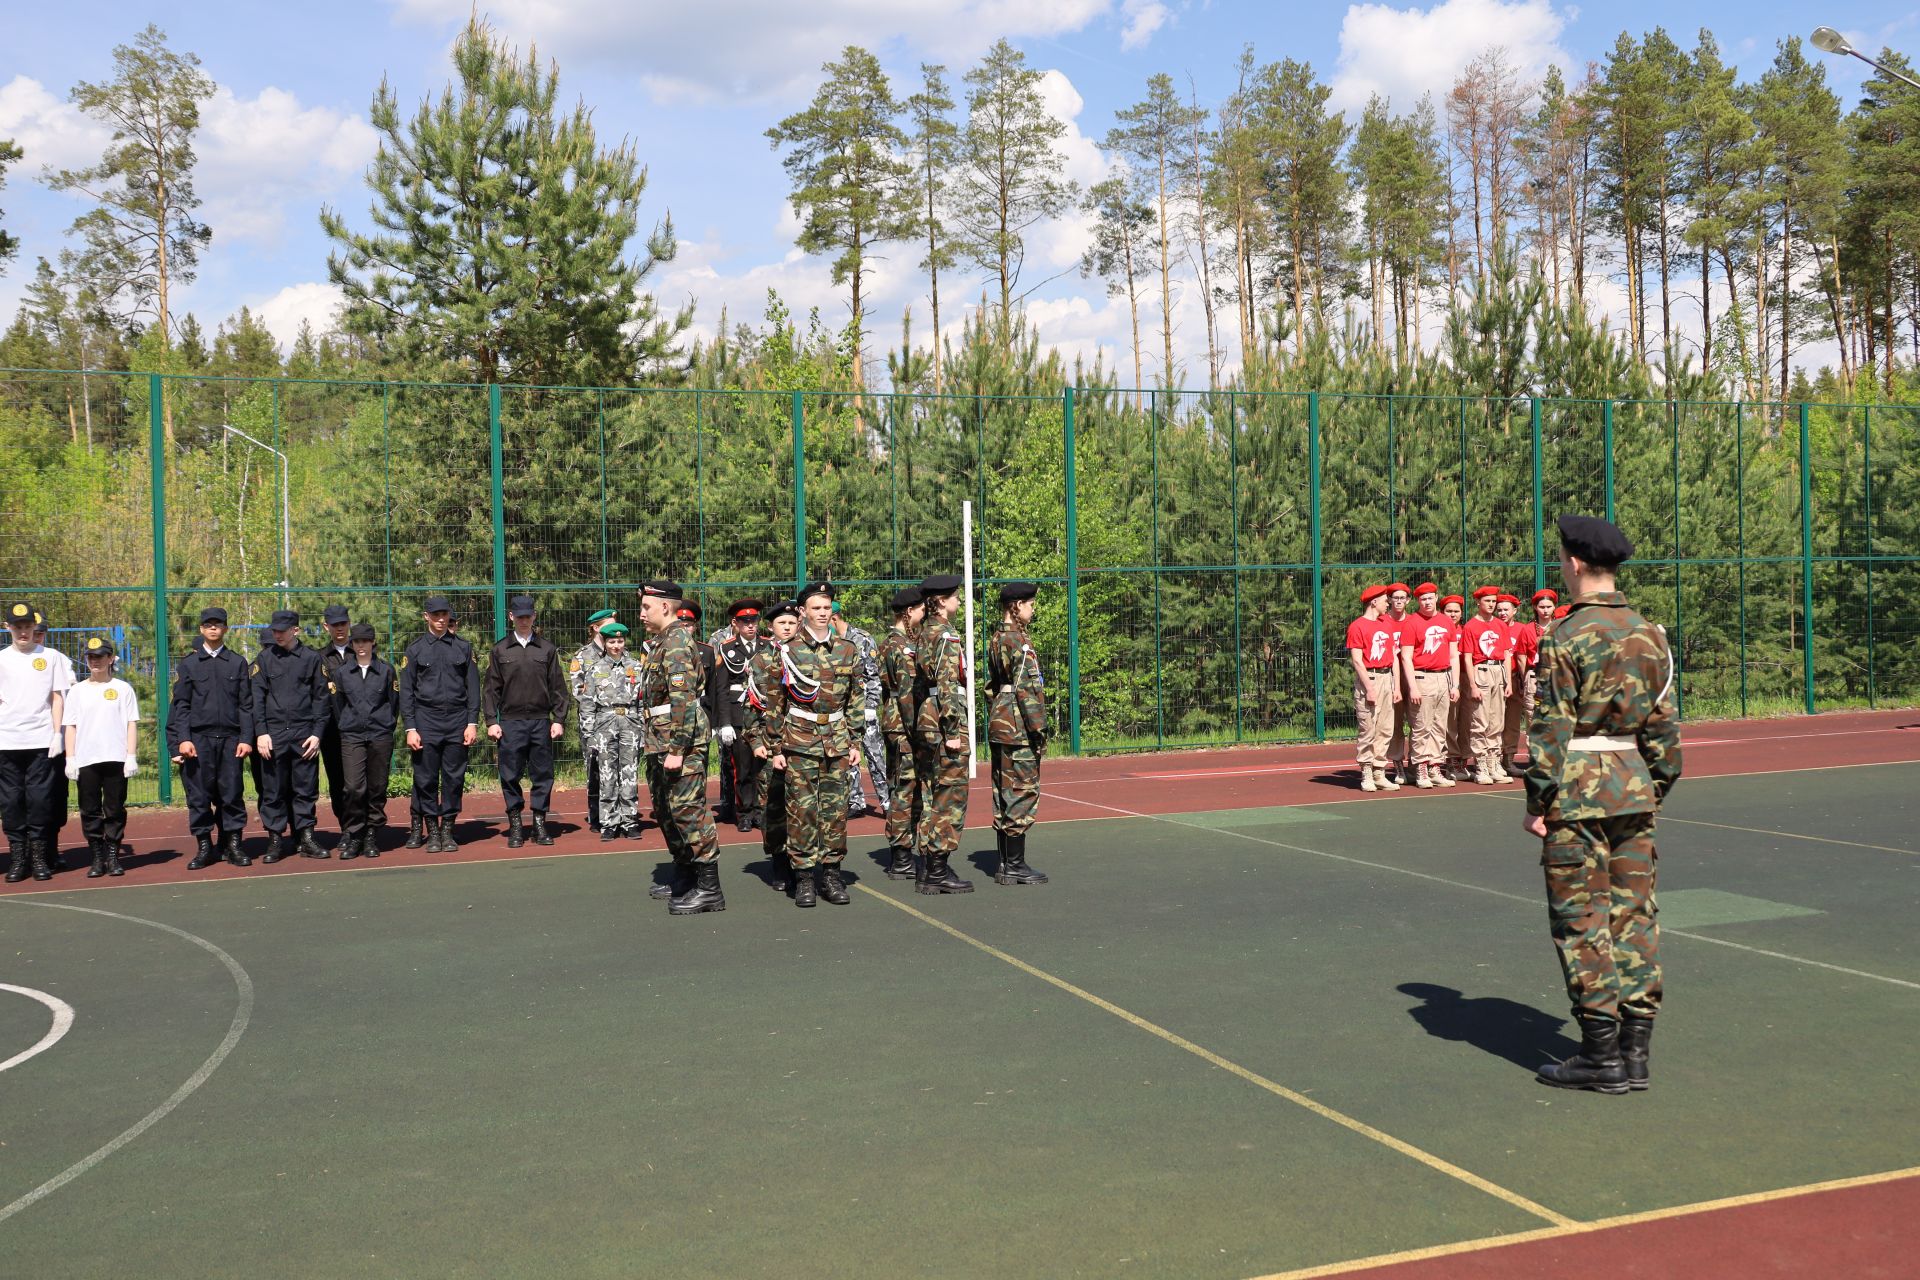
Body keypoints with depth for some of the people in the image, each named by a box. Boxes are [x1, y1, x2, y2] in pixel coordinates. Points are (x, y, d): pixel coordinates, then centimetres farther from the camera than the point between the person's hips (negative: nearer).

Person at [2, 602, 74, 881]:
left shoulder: (50, 657, 7)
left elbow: (57, 698, 7)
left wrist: (57, 734, -1)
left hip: (41, 740, -1)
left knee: (40, 797, -3)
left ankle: (39, 856, 4)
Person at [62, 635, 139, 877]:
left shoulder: (122, 688, 8)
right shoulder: (77, 691, 12)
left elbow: (131, 724, 4)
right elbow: (70, 726, 9)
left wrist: (131, 756, -4)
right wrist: (70, 759, 1)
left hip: (116, 758, -1)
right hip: (85, 760, 2)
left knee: (115, 809, 1)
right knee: (90, 810, 3)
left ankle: (113, 856, 7)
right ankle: (97, 858, 9)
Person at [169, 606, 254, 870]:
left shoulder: (238, 663, 10)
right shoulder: (188, 663, 8)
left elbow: (246, 705, 7)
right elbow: (181, 704, 4)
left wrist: (246, 738, -2)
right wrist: (183, 738, -7)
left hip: (230, 739, 1)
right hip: (198, 739, 0)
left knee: (232, 794, 2)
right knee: (198, 796, 1)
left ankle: (232, 845, 10)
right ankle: (204, 847, 9)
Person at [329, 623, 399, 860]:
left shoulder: (386, 670, 5)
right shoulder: (341, 672, 6)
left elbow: (394, 702, 11)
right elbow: (336, 704, 13)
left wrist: (386, 726, 10)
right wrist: (346, 727, 14)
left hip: (380, 736, 1)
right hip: (351, 737, 0)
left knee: (377, 788, 3)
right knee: (352, 787, -11)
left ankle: (372, 836, 12)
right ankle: (351, 836, -2)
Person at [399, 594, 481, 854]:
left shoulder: (463, 648, 10)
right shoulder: (414, 650, 7)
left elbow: (473, 687, 9)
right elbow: (406, 692, 5)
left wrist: (473, 723, 0)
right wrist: (410, 728, -3)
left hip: (458, 722, 1)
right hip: (426, 723, -1)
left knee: (454, 778, 1)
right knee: (426, 780, 0)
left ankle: (448, 830, 10)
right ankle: (431, 831, 8)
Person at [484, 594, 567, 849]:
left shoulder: (547, 649, 8)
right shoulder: (500, 650, 7)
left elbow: (558, 687, 8)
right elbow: (490, 689, 6)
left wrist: (559, 719, 1)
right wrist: (491, 721, -3)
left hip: (541, 722, 1)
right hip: (510, 723, -1)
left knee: (543, 775, 2)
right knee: (510, 776, 1)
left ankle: (539, 824, 10)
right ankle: (515, 826, 9)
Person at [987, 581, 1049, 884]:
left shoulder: (996, 639, 14)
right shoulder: (1019, 641, -14)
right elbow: (1026, 689, -19)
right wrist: (1038, 729, -17)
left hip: (999, 728, 10)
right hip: (1018, 729, -10)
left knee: (1004, 796, 12)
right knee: (1022, 795, -5)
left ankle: (1005, 864, 17)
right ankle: (1015, 865, -2)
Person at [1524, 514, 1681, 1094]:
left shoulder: (1564, 639, -13)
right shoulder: (1649, 634, 7)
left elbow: (1552, 729, -14)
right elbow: (1663, 724, 11)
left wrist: (1538, 802, -8)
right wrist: (1655, 792, 19)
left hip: (1578, 792, -6)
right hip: (1634, 786, 7)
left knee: (1582, 922, 1)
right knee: (1634, 914, 10)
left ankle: (1601, 1055, 5)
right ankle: (1636, 1051, 15)